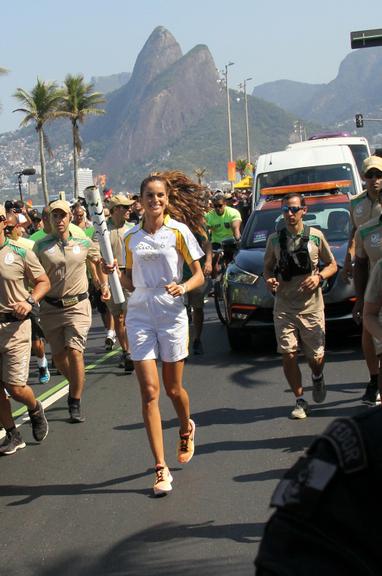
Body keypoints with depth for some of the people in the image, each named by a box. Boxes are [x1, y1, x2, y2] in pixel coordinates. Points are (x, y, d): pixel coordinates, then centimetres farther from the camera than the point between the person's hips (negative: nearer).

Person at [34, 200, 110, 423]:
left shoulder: (84, 243, 2)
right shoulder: (41, 246, -2)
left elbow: (98, 260, 20)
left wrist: (104, 284, 13)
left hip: (78, 305, -1)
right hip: (50, 307, 1)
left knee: (75, 352, -13)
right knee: (58, 356, 8)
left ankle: (75, 404, -4)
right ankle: (76, 385, 37)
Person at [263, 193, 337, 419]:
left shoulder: (316, 236, 1)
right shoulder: (275, 239, 5)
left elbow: (332, 265, 9)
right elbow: (267, 267, 15)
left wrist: (319, 277, -10)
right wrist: (269, 280, -7)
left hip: (312, 307, -1)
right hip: (284, 308, 1)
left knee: (316, 356, 3)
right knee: (288, 355, -8)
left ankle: (318, 377, 39)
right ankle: (300, 401, 7)